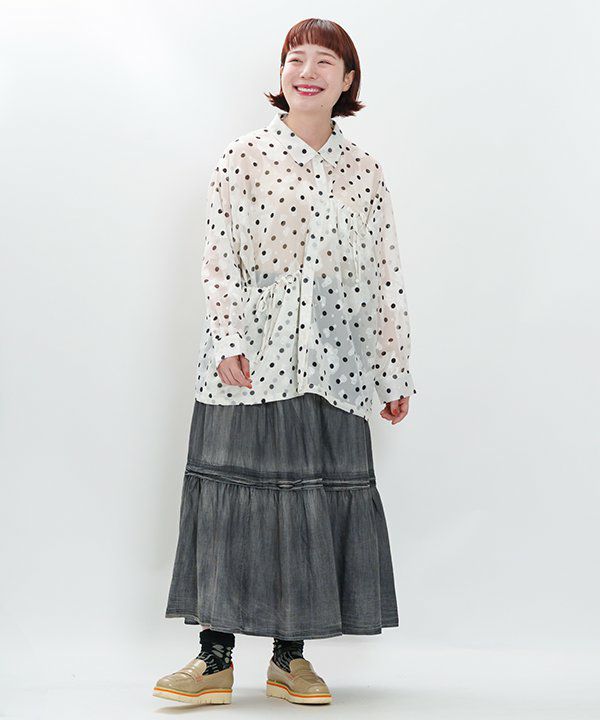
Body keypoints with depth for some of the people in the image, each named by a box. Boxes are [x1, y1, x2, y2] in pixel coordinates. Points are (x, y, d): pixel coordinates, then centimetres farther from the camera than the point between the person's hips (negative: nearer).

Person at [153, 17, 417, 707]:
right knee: (236, 490, -2)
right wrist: (228, 341, -14)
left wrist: (395, 372, 8)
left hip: (332, 364, 2)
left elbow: (384, 276, 10)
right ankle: (216, 658, 7)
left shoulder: (364, 171, 10)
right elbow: (219, 258, -2)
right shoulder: (243, 157, 4)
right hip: (249, 360, -2)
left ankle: (291, 656, 15)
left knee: (319, 497, 3)